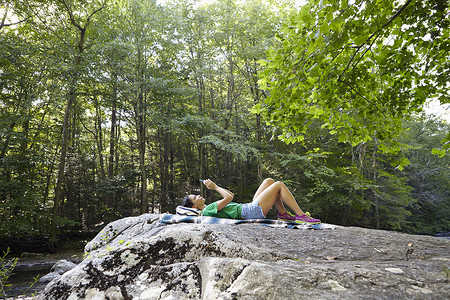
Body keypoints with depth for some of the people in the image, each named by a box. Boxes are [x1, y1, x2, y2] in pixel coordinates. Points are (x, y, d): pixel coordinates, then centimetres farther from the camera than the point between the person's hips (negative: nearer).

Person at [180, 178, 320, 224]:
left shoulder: (211, 208, 16)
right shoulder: (208, 210, -15)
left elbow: (230, 195, 22)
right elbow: (229, 197, -21)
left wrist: (214, 186, 16)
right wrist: (215, 187, -7)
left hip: (251, 206, 10)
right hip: (252, 211, -10)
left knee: (269, 181, 12)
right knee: (279, 185, -7)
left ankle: (283, 213, 12)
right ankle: (301, 216, -3)